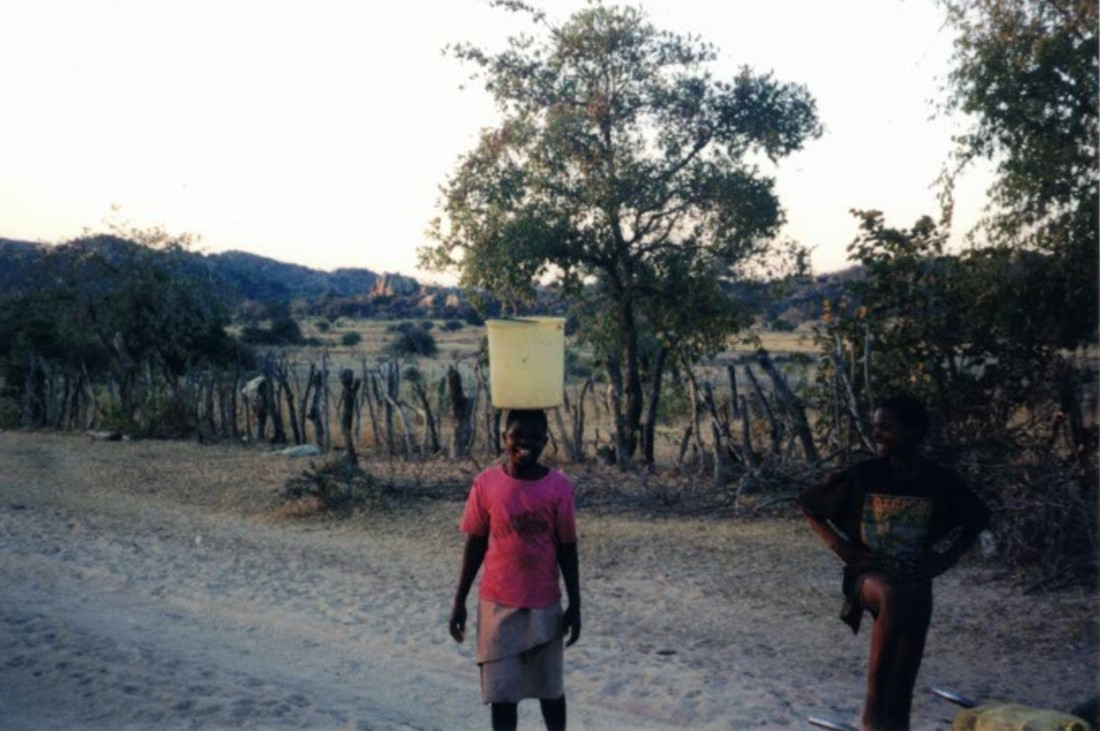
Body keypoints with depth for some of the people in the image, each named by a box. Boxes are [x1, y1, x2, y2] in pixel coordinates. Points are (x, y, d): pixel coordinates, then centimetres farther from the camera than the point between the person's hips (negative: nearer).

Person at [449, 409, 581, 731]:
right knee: (501, 689, 6)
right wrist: (459, 601, 2)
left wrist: (575, 604, -1)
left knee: (550, 687, 14)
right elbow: (475, 545, 1)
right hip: (497, 604, 0)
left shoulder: (559, 486, -8)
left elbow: (567, 549, -1)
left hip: (544, 604, 0)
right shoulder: (486, 483, -7)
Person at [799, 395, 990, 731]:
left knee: (901, 690, -8)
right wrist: (842, 548, -4)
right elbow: (808, 504, 6)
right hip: (870, 576, -2)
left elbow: (977, 519, 14)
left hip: (916, 586, 2)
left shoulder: (941, 482, -5)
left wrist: (945, 557, 2)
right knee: (893, 597, -37)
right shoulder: (862, 476, -7)